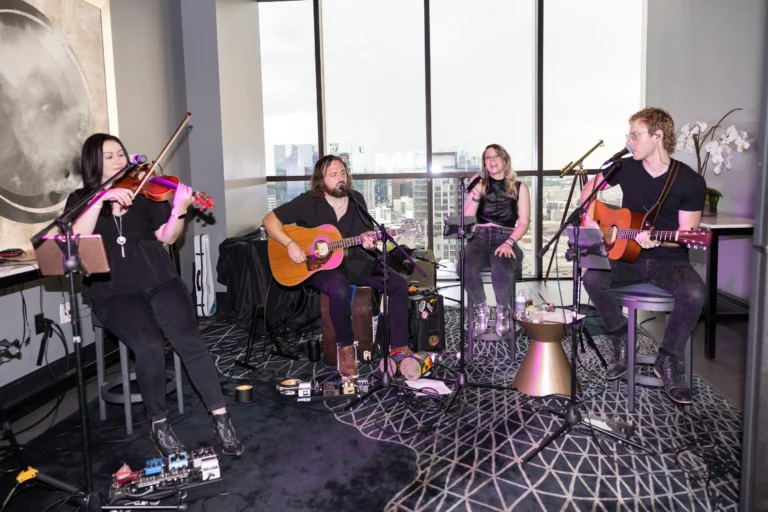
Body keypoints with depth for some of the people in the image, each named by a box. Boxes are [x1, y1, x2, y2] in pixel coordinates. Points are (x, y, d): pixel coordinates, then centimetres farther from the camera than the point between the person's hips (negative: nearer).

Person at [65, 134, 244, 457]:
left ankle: (221, 419, -11)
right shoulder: (81, 199, 9)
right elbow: (77, 238, -11)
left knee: (189, 341, -21)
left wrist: (179, 210, -15)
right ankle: (158, 424, -6)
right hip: (113, 292, -1)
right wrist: (101, 199, -20)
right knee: (149, 345, -28)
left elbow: (167, 237, 3)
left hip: (159, 281, 2)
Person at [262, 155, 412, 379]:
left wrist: (368, 239, -14)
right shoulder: (308, 202, -11)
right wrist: (291, 244, -24)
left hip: (354, 261, 5)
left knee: (399, 284, -12)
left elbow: (366, 232, 10)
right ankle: (345, 346, -14)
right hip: (321, 265, -5)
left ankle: (398, 347, -2)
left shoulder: (357, 199, 3)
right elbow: (270, 220, -11)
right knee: (340, 290, -39)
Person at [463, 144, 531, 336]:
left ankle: (502, 311, -2)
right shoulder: (480, 184, 12)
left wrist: (508, 243, -13)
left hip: (506, 240, -1)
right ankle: (481, 310, -2)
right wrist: (476, 192, -10)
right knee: (466, 269, -33)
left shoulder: (519, 188, 11)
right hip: (480, 239, 1)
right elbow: (467, 218, 3)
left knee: (501, 272, -36)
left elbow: (524, 223, 4)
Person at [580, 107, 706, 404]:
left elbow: (686, 233, -10)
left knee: (694, 293, -33)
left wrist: (656, 239, -30)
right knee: (592, 277, -27)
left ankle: (667, 361, -10)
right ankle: (621, 341, -4)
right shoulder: (625, 168, -1)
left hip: (669, 260, -2)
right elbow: (591, 186, 16)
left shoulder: (690, 181, -10)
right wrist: (589, 218, 1)